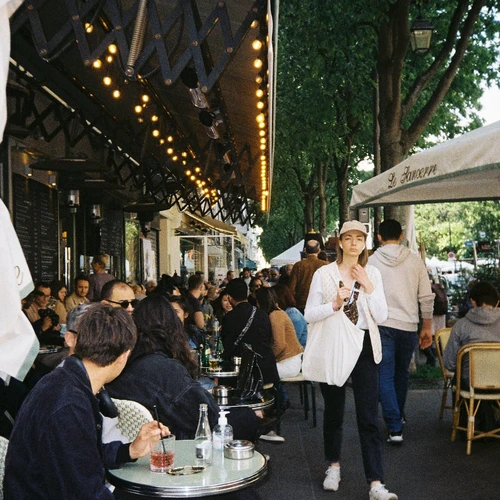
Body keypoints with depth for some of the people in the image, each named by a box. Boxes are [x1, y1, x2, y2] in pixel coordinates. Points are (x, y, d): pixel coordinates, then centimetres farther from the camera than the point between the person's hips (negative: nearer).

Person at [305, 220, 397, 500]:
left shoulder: (373, 274, 3)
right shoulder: (324, 273, -2)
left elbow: (381, 316, -3)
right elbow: (309, 315, -5)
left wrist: (368, 287, -13)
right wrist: (335, 304, -20)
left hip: (364, 346, 0)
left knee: (369, 416, -4)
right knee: (334, 411, 14)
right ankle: (334, 466, 35)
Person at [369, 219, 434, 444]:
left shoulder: (371, 262, -2)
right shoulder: (415, 261, 2)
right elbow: (426, 297, 2)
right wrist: (427, 327, 11)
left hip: (381, 325, -2)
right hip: (408, 325, 2)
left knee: (385, 377, 1)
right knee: (402, 373, 21)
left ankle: (395, 427, -6)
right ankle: (398, 415, 37)